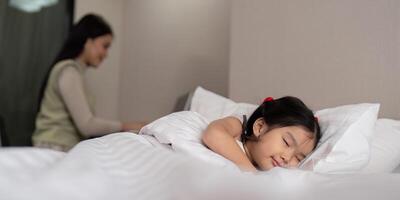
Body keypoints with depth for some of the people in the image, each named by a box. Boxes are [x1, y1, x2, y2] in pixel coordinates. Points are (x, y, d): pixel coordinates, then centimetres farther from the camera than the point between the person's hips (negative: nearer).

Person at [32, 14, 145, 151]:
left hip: (65, 150, 8)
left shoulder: (73, 70, 16)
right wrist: (126, 126, -8)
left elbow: (81, 123, 11)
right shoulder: (69, 71, -11)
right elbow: (86, 125, -18)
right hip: (55, 150, -8)